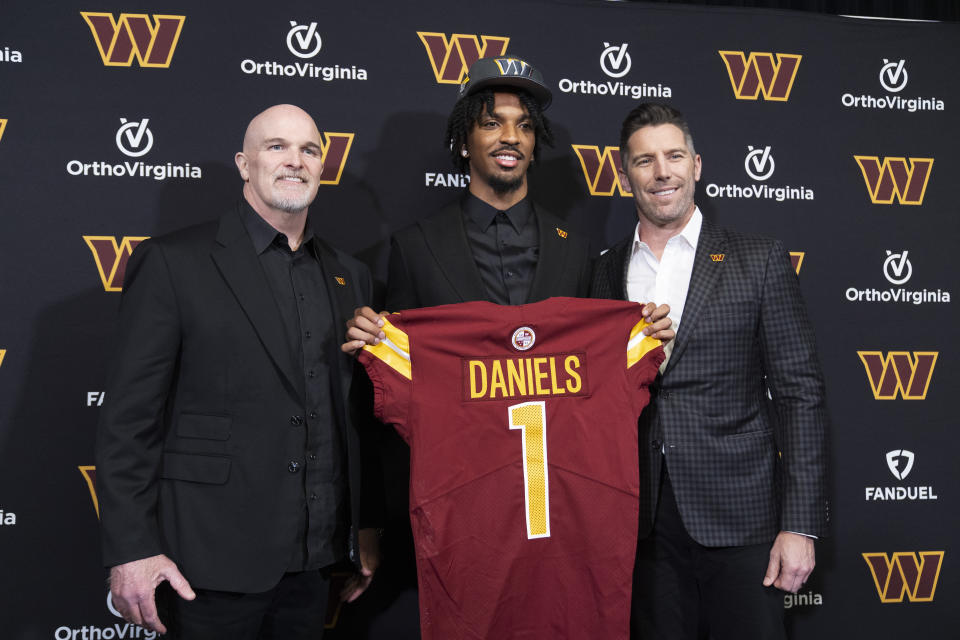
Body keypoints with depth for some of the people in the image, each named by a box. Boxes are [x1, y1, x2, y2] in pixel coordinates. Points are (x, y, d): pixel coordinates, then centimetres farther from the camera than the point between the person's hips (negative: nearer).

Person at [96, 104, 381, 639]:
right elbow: (129, 417, -8)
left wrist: (367, 525, 12)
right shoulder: (174, 262, -6)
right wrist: (131, 548, -13)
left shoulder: (349, 275, 11)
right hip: (213, 557, -4)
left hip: (315, 559, 5)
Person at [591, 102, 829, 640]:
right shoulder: (607, 272, 8)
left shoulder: (759, 262, -1)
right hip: (646, 523, 3)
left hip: (739, 515, -2)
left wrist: (800, 524, -9)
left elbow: (800, 394, -3)